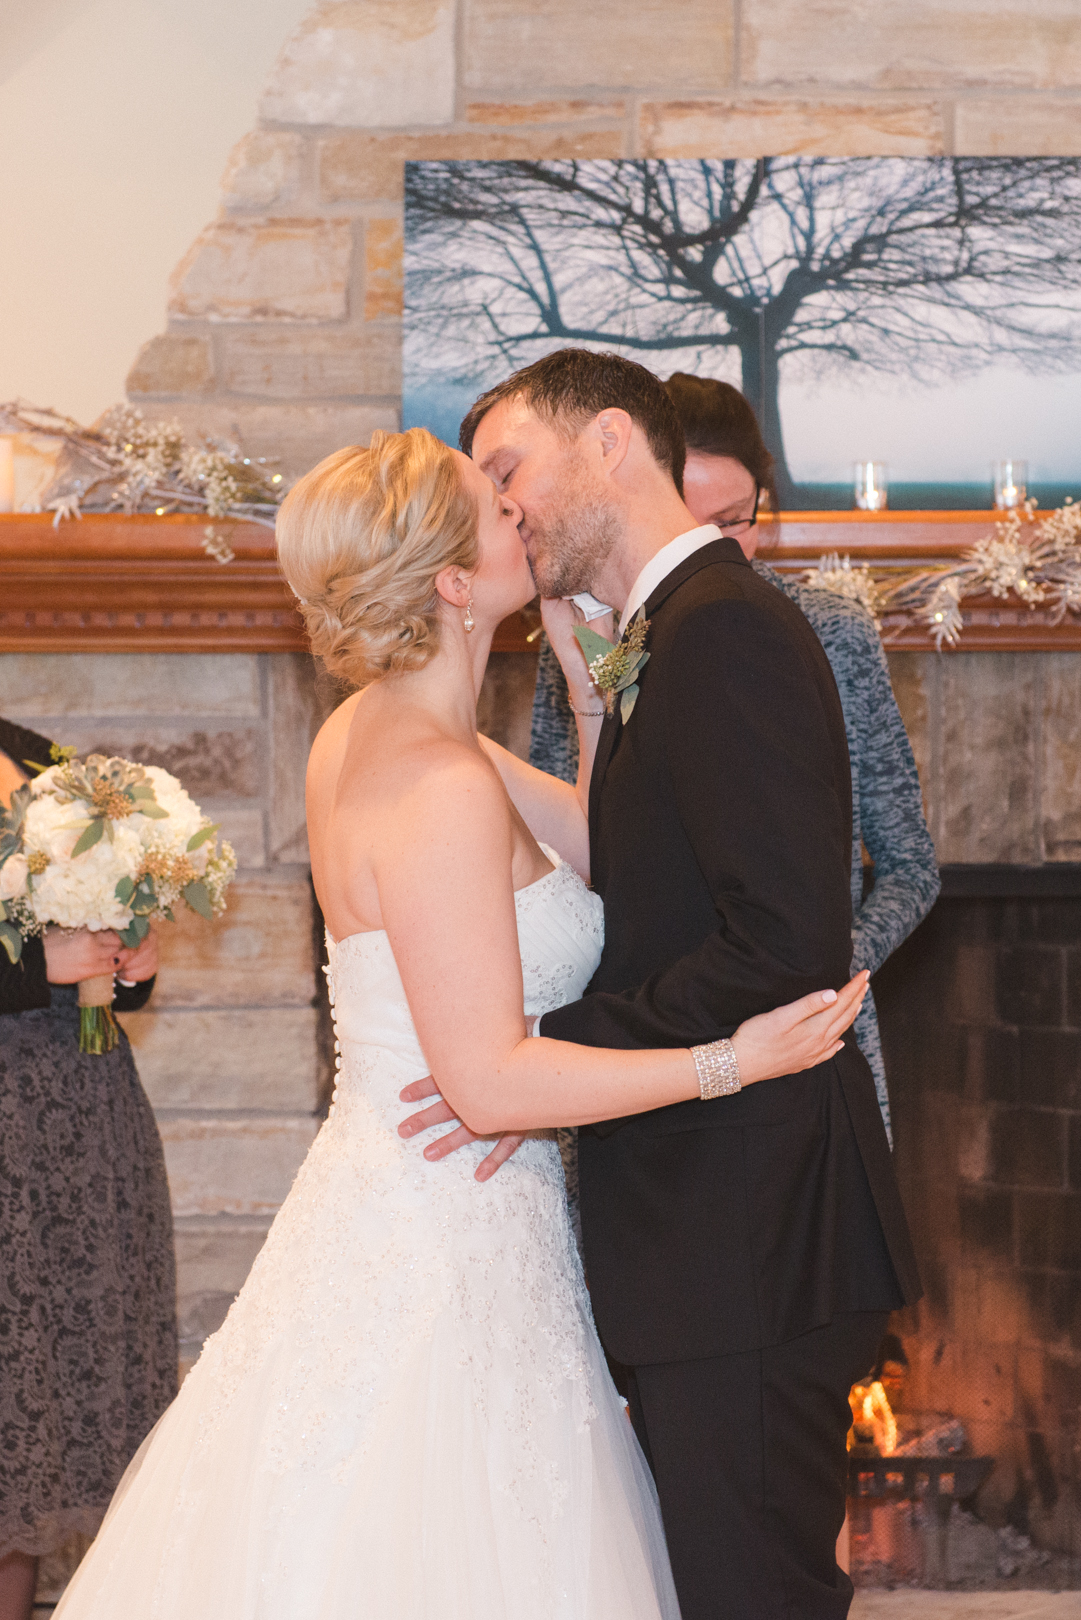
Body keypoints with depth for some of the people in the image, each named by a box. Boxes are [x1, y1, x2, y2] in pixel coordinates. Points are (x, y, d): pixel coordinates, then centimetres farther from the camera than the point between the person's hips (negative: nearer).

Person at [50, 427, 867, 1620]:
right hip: (444, 1248, -10)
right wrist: (727, 1063, -18)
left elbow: (605, 849, 8)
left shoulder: (370, 731, 6)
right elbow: (489, 1081, -23)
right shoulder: (444, 790, -23)